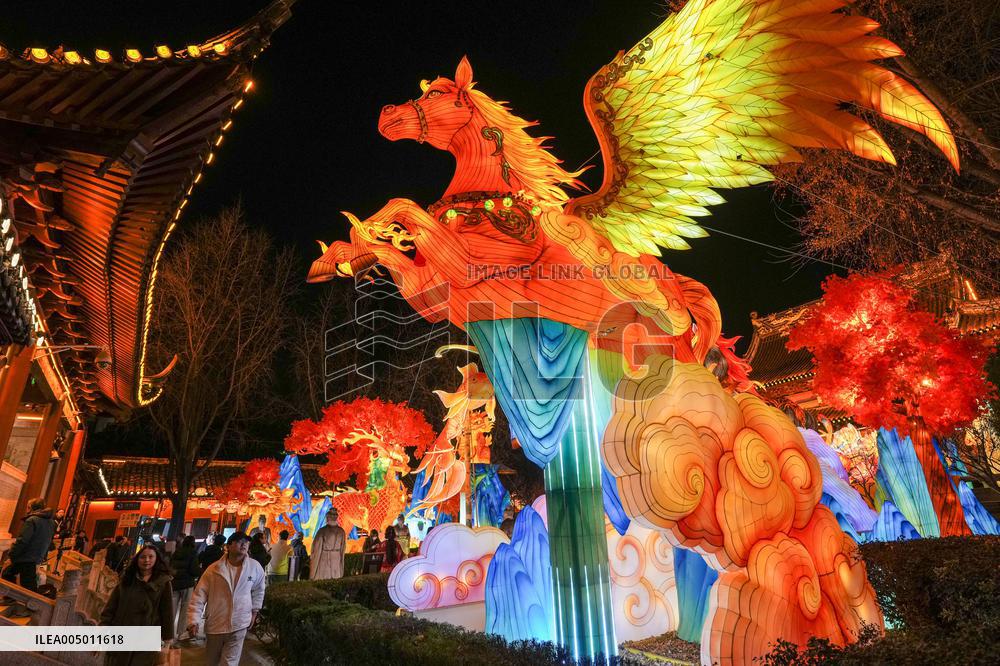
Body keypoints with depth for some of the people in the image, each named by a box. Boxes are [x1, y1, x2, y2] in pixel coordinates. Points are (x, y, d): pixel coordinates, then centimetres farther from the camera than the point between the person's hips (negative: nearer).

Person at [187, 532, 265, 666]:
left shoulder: (254, 567, -7)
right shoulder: (213, 569, -10)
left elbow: (258, 590, 10)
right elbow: (199, 595, -7)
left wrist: (254, 612, 11)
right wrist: (193, 621, -14)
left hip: (238, 625, -1)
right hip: (214, 624, 1)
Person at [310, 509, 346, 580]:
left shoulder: (322, 531, -12)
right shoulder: (341, 531, 0)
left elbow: (316, 547, -6)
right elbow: (342, 548, 6)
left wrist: (312, 557, 8)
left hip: (323, 559, -3)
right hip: (336, 560, 3)